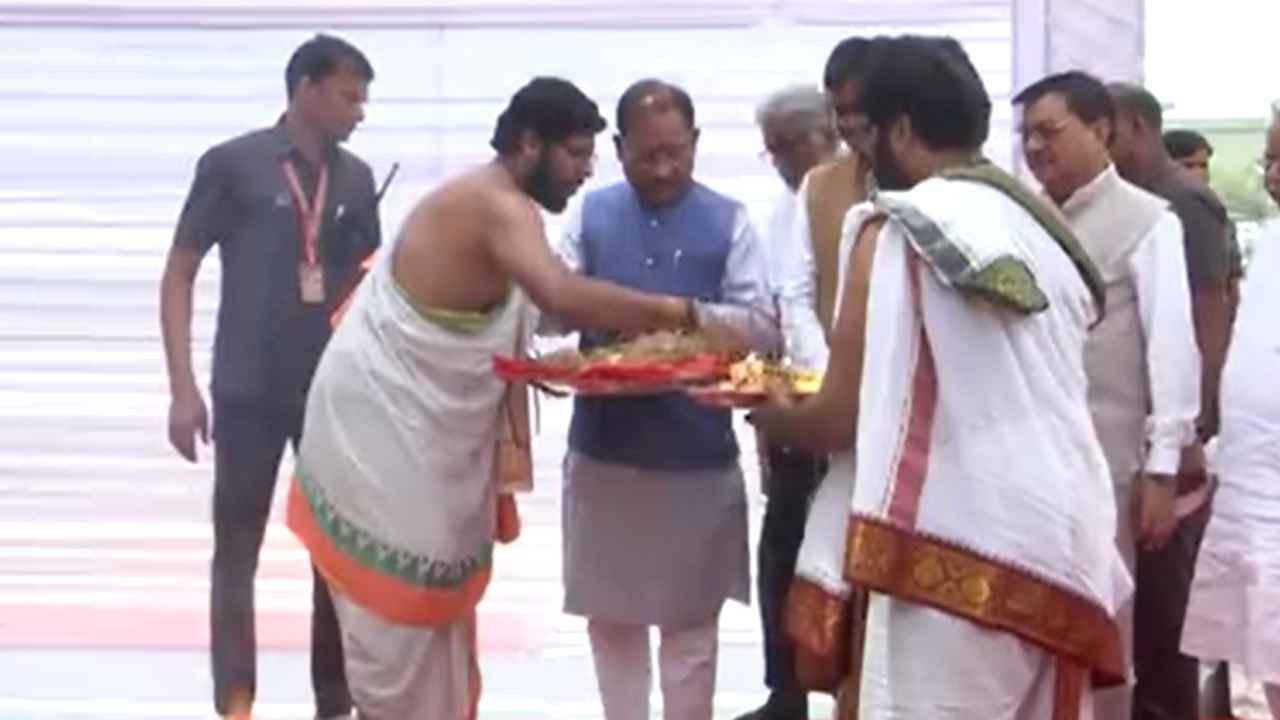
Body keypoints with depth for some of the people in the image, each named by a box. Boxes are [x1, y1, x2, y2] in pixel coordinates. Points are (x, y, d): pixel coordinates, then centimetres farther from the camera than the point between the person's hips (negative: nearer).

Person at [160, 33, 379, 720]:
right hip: (249, 395, -4)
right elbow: (178, 276, -2)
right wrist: (182, 388, -9)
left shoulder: (356, 178, 7)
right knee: (236, 551, 2)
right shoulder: (232, 164, -4)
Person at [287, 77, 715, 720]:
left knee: (427, 610, 18)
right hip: (383, 433, -10)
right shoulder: (498, 207, -22)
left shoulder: (483, 202, 10)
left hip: (408, 430, 10)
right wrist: (675, 312, -30)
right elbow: (563, 296, -39)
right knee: (399, 621, 0)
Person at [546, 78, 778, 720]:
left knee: (691, 622, 7)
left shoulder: (728, 221, -1)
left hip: (698, 455, -2)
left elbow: (762, 329, -6)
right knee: (610, 617, 12)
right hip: (604, 449, 2)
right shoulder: (590, 215, 5)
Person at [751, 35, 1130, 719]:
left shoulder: (896, 230, -5)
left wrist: (775, 415, 16)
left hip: (961, 552, -7)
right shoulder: (1040, 229, 14)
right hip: (1060, 545, 7)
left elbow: (841, 417, -6)